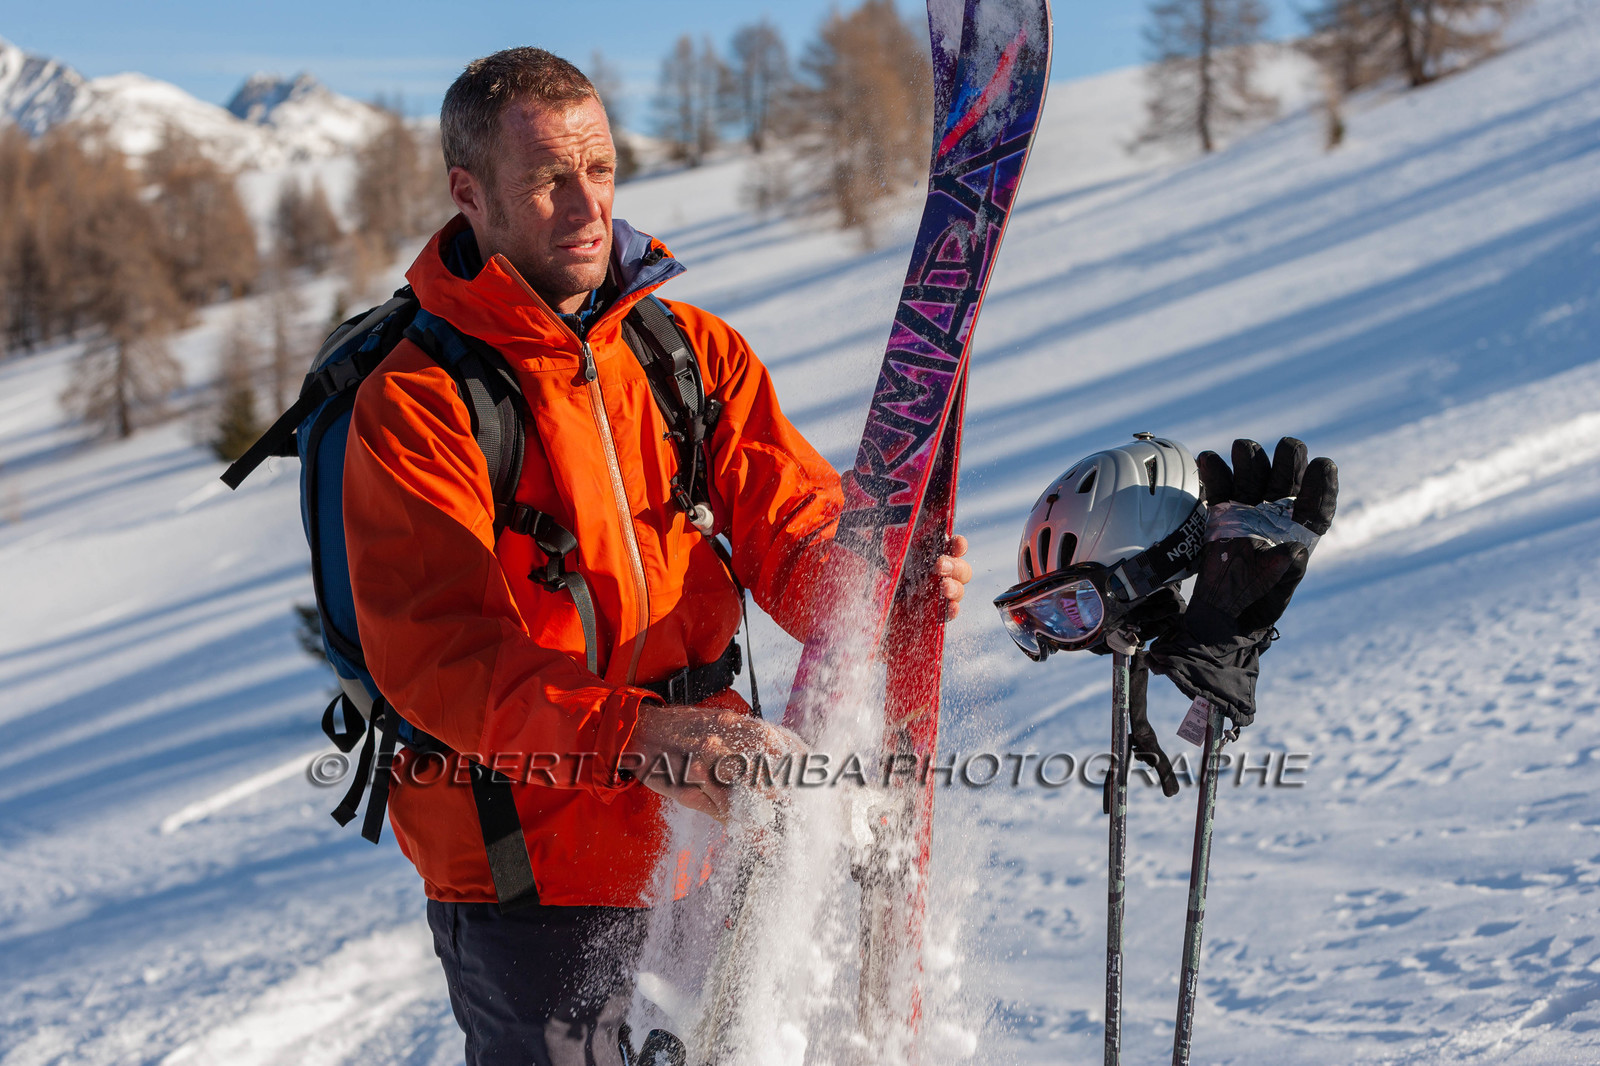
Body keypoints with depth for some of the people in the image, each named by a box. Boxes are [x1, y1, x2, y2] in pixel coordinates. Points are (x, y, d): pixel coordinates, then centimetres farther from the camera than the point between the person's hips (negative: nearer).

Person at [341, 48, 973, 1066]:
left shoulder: (696, 350, 7)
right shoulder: (414, 403, -10)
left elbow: (791, 528, -1)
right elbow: (439, 655, -20)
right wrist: (631, 735, -35)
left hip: (705, 841, 5)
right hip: (528, 877, -5)